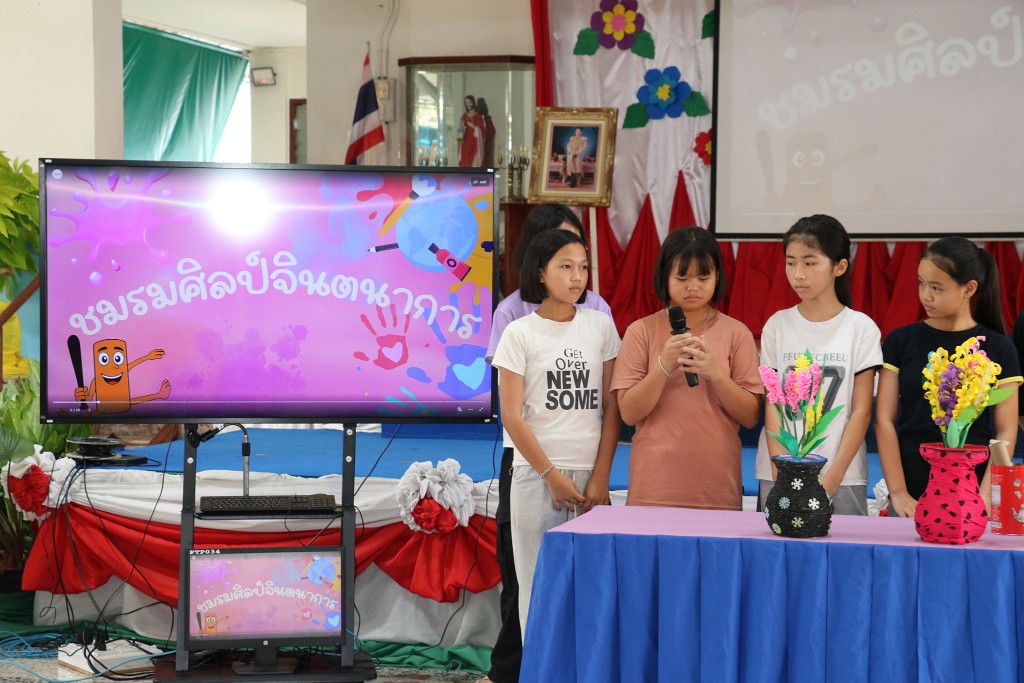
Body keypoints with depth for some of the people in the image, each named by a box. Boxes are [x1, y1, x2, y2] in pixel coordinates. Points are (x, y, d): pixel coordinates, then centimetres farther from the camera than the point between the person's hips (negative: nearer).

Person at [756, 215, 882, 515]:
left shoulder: (861, 328, -1)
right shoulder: (777, 325, 4)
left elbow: (861, 411, -2)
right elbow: (772, 406, 2)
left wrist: (832, 478, -9)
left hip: (842, 478, -1)